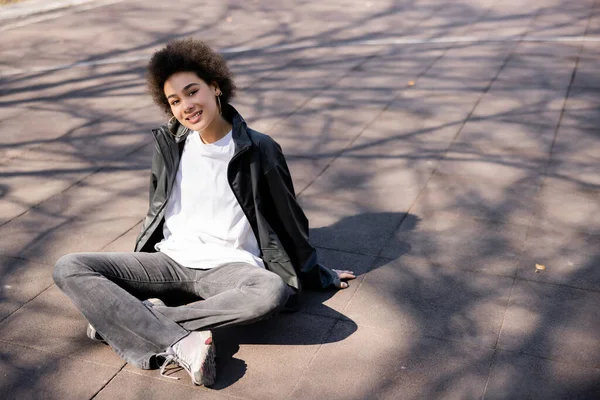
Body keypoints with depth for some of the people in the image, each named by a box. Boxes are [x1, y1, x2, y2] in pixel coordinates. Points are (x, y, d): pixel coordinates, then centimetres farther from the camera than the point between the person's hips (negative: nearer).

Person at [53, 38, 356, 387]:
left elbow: (289, 219, 5)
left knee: (273, 293, -39)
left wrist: (318, 276, 14)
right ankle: (180, 344, -31)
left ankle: (124, 317, -28)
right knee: (69, 269, -17)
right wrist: (140, 273, 28)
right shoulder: (170, 144, 6)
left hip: (228, 266, -3)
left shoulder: (258, 150, -6)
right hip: (170, 260, 4)